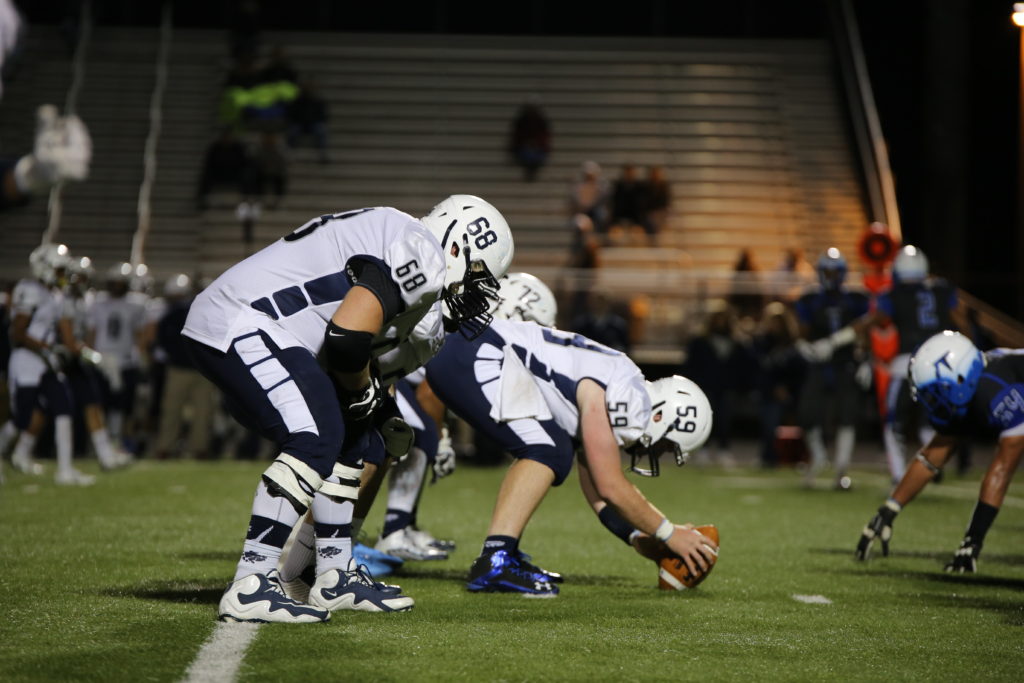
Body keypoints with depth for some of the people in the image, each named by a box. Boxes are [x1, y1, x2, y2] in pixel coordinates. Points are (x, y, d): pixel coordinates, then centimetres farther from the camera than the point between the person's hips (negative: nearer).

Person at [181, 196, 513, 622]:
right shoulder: (421, 254, -11)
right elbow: (347, 334, -22)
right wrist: (363, 392, -4)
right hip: (240, 328, -11)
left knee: (350, 440, 14)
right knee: (316, 440, -19)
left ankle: (334, 578, 21)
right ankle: (249, 589, -19)